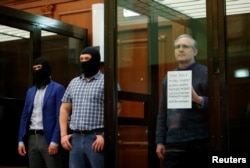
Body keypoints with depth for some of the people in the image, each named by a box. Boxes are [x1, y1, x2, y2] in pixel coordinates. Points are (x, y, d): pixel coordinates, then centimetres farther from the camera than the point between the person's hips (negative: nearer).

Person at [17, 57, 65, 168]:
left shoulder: (57, 89, -3)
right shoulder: (30, 91, 16)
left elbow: (59, 116, -9)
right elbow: (25, 116, 15)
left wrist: (55, 141, -16)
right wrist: (21, 140, 8)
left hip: (48, 138, -6)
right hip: (32, 139, 6)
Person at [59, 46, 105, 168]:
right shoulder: (73, 82, 16)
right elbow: (64, 109, 17)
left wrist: (105, 135, -16)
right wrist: (64, 134, 7)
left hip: (96, 138, -5)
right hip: (75, 138, 6)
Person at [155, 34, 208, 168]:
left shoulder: (205, 73, 1)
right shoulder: (168, 78, 15)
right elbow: (162, 112, 15)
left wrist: (199, 100, -24)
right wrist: (160, 141, 10)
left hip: (199, 141, -4)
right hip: (173, 142, 4)